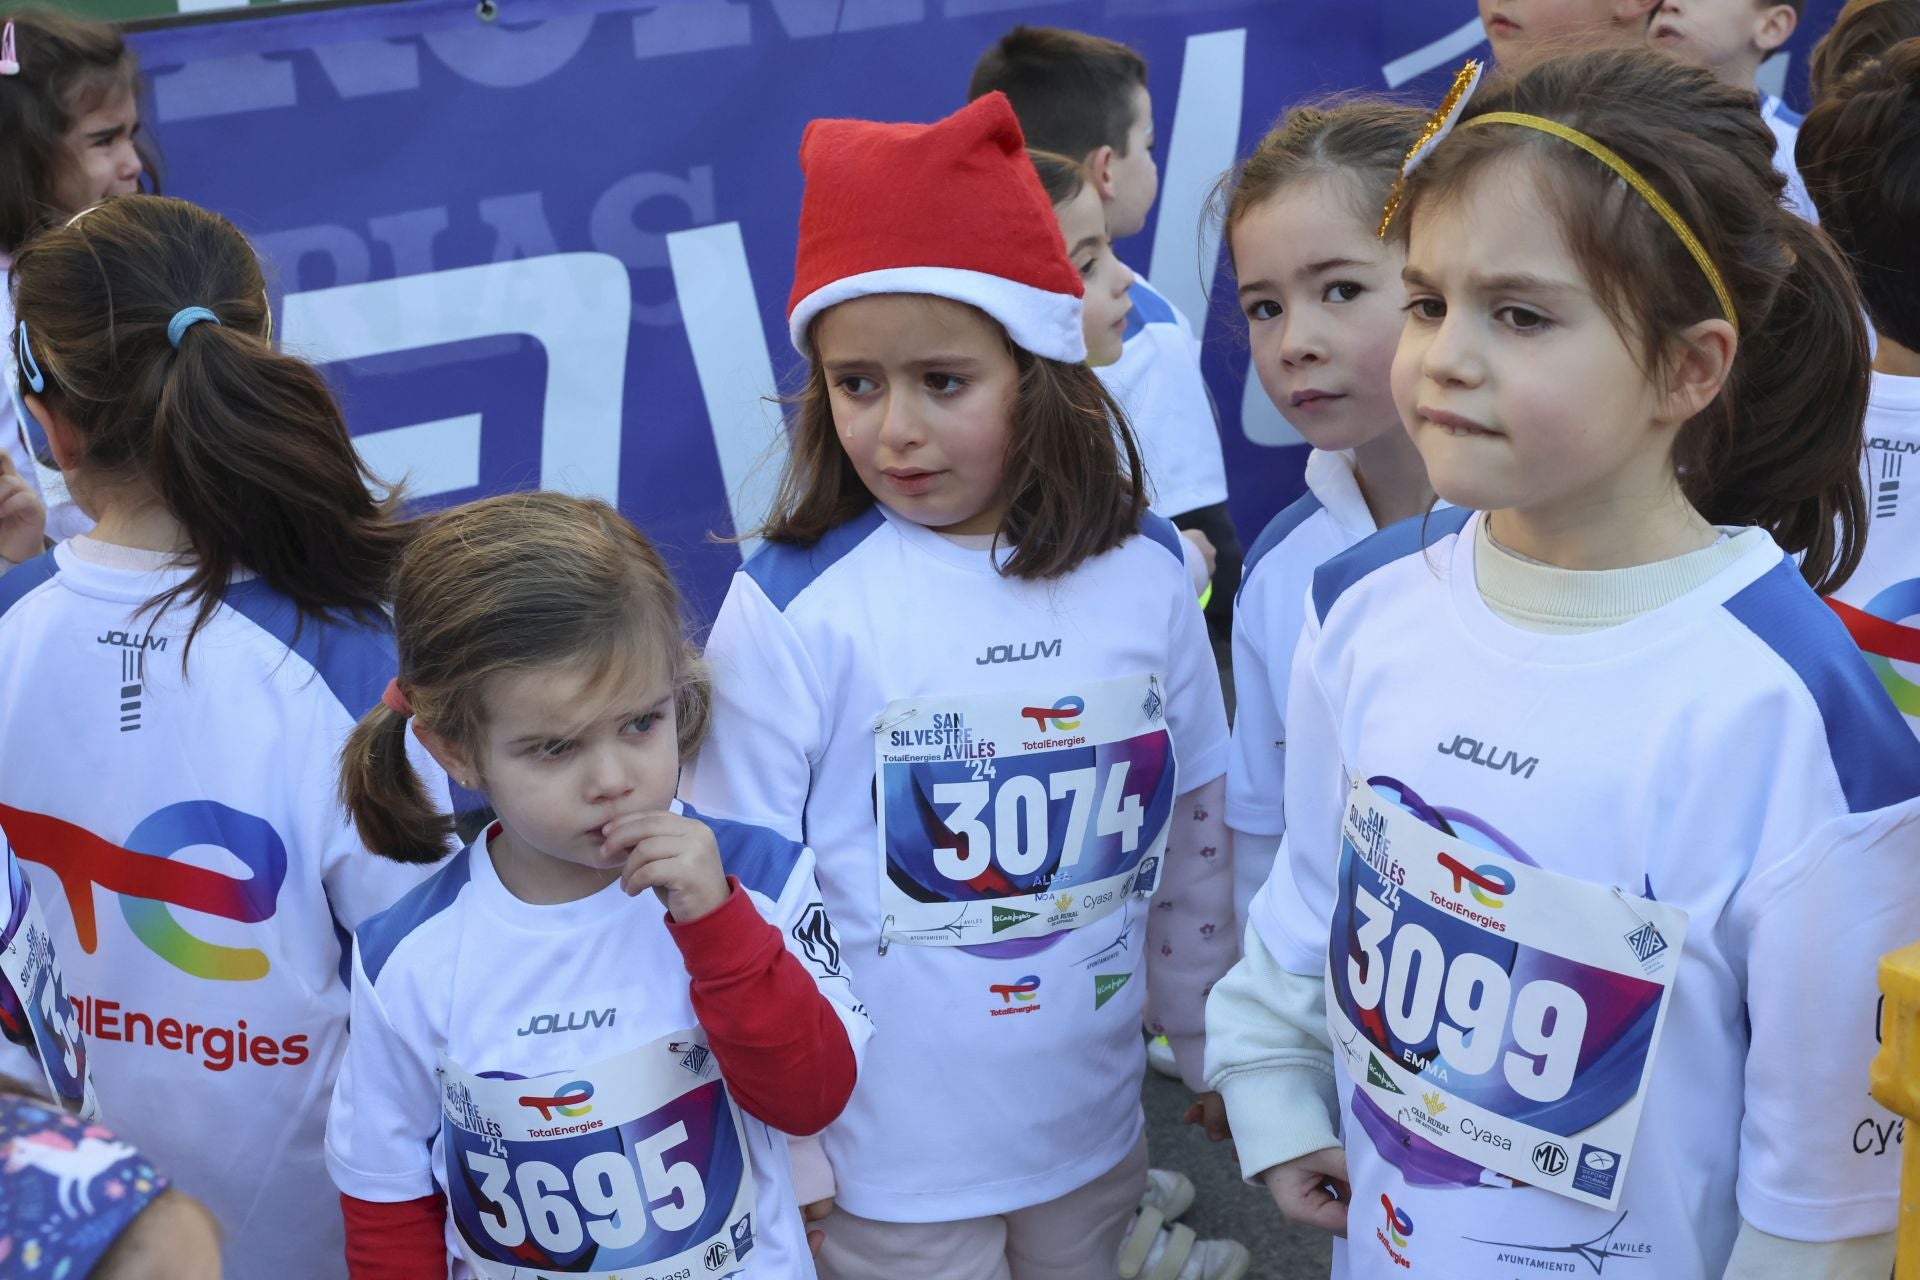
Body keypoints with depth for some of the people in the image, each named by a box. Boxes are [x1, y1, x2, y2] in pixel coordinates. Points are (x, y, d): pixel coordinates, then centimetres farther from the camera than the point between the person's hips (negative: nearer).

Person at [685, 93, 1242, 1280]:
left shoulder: (1147, 573, -4)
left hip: (1095, 1136, 4)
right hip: (891, 1171, -3)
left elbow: (1197, 826, 7)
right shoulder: (792, 609, -16)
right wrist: (783, 1165, -7)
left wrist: (1216, 1048, 13)